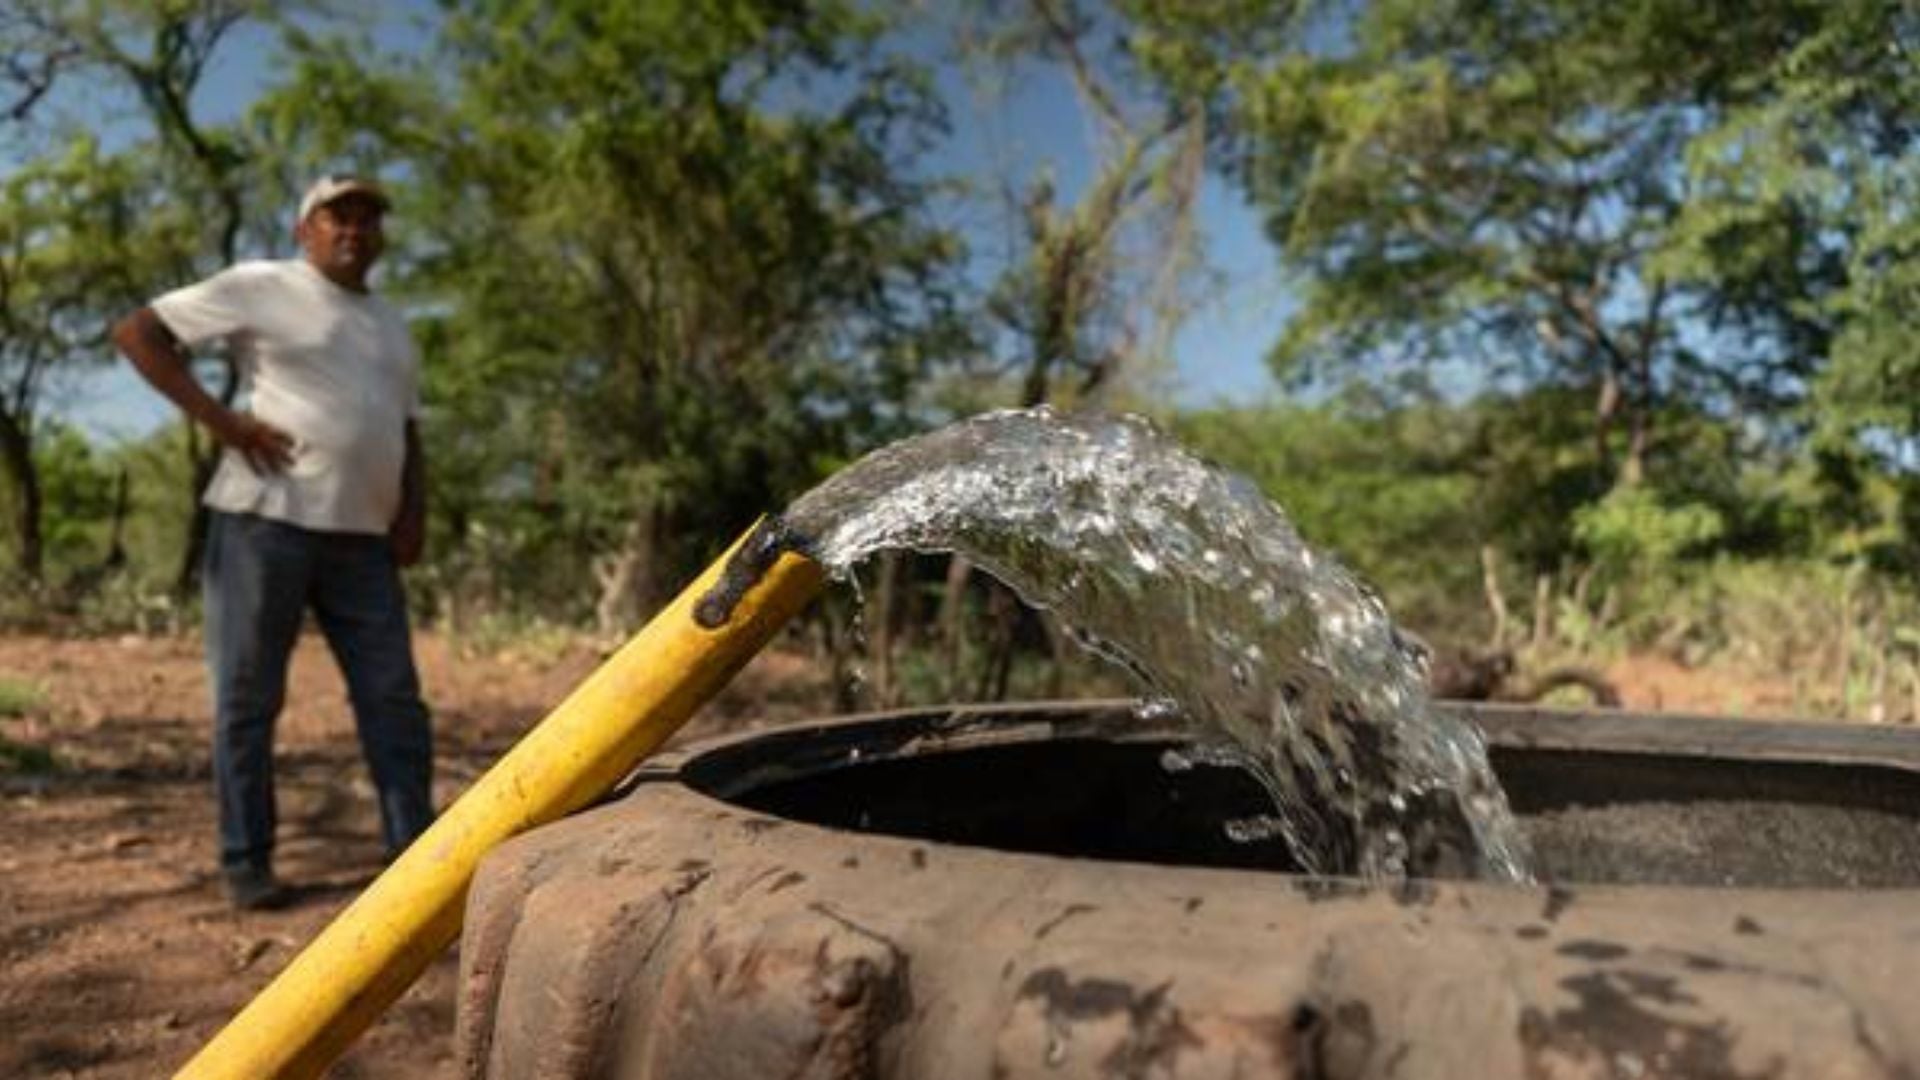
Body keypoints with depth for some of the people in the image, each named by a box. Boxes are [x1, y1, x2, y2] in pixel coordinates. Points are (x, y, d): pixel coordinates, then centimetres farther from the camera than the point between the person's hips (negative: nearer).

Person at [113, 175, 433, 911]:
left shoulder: (392, 326, 22)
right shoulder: (261, 288, 2)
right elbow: (138, 332, 0)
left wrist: (414, 509, 7)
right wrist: (220, 420, -10)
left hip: (363, 537, 6)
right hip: (267, 519, -5)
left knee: (394, 697, 2)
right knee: (247, 699, 1)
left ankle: (415, 852, 7)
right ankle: (246, 863, 12)